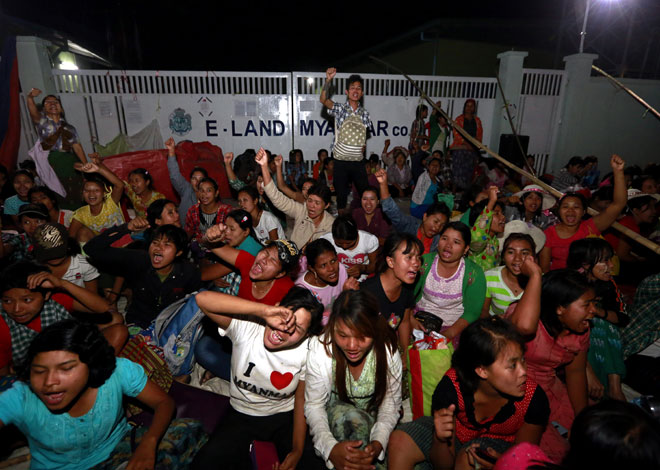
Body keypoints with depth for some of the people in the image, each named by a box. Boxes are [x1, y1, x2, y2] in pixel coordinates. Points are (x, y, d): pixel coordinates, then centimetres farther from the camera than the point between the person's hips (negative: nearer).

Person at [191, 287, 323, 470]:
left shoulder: (308, 351, -21)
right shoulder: (247, 327, -25)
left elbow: (302, 399, -8)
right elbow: (203, 299, -39)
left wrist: (297, 451, -9)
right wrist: (264, 309, -45)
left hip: (284, 417, 1)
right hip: (241, 415, 0)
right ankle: (242, 454, 9)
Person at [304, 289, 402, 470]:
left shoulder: (389, 352, -23)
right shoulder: (320, 349, -26)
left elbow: (390, 405, -11)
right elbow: (314, 405, -16)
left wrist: (378, 444, -30)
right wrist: (330, 448, -34)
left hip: (371, 420, 3)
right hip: (332, 418, -2)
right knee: (349, 415, -34)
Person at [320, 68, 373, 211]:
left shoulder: (365, 114, 8)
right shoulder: (340, 109, -3)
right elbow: (323, 100, -20)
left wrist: (364, 145, 3)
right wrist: (328, 79, -32)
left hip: (358, 161, 3)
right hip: (341, 161, -3)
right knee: (341, 195, 5)